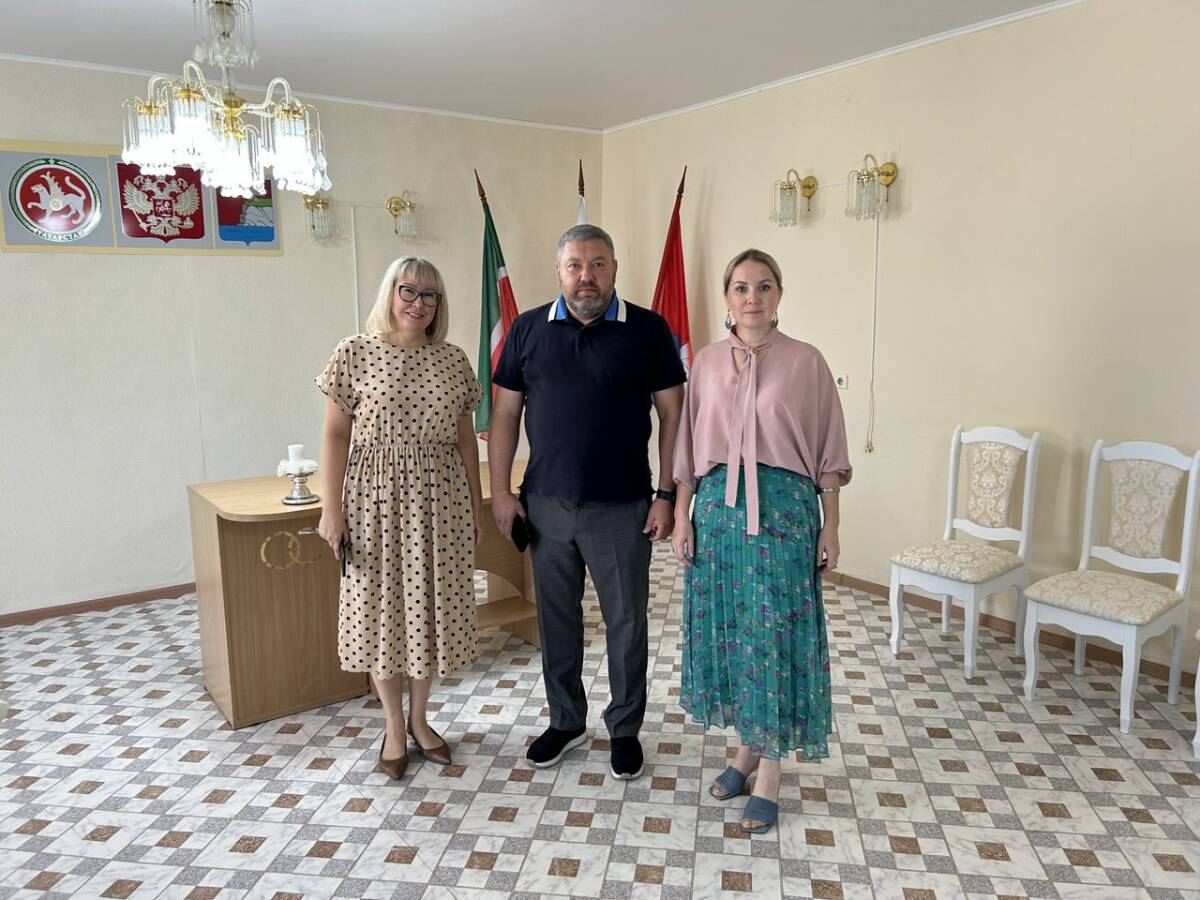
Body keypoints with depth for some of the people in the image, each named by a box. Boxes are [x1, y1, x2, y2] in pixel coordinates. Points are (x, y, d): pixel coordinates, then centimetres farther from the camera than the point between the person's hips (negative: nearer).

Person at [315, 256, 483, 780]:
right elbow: (335, 435, -3)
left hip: (439, 502, 3)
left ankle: (419, 718, 31)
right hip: (376, 499, -2)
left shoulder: (452, 360, 5)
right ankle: (394, 725, 26)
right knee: (380, 610, 7)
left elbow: (466, 438, 9)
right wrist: (331, 507, -8)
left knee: (431, 609, 10)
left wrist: (474, 508, 8)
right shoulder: (355, 353, -3)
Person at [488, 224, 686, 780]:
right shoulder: (528, 330, 4)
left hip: (622, 507, -2)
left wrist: (666, 494, -6)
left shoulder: (647, 330, -2)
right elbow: (505, 414, 6)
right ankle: (565, 721, 34)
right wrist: (500, 490, 1)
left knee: (626, 621, 9)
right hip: (546, 505, 2)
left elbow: (672, 414, -1)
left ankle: (625, 728, 28)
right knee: (556, 618, 14)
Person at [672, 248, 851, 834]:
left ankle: (769, 774, 15)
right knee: (725, 628, 10)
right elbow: (689, 448, 9)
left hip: (784, 510, -3)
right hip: (717, 506, 3)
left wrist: (830, 528, -3)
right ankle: (747, 747, 31)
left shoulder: (805, 361, -2)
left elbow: (827, 455, 0)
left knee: (775, 633, 1)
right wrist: (681, 517, 4)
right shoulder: (707, 362, 6)